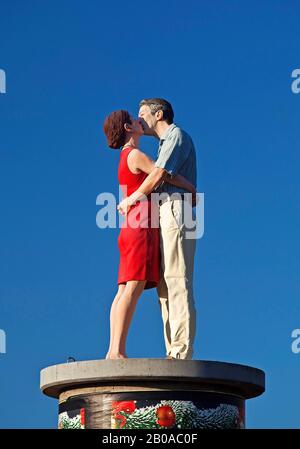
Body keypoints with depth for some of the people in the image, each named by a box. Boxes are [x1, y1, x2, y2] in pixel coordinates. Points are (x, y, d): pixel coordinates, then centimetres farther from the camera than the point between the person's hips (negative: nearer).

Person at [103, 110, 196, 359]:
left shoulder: (127, 158, 24)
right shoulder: (136, 155, -7)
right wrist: (193, 189, -2)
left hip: (132, 232, 10)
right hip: (142, 228, -10)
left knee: (125, 291, 0)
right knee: (133, 288, -17)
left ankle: (114, 351, -7)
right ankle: (117, 350, -25)